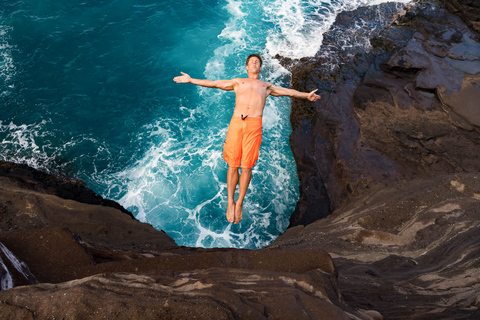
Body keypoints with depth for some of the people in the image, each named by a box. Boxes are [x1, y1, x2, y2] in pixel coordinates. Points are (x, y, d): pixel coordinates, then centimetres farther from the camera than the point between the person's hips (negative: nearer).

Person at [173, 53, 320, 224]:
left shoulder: (267, 86, 27)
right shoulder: (237, 82, 24)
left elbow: (289, 92, 26)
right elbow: (213, 83, 21)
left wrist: (306, 95, 16)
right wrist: (190, 80, 17)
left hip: (254, 125, 0)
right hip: (236, 122, 0)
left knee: (246, 166, -4)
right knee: (233, 164, -2)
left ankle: (240, 202, 10)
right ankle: (230, 202, 8)